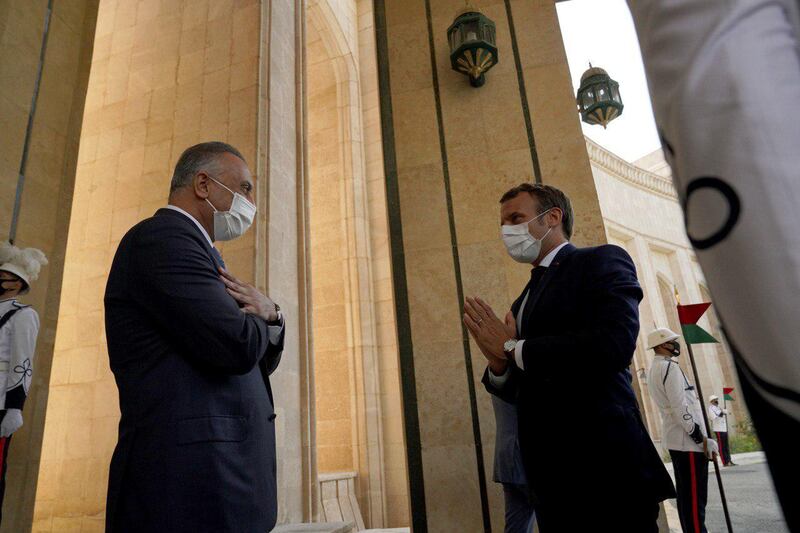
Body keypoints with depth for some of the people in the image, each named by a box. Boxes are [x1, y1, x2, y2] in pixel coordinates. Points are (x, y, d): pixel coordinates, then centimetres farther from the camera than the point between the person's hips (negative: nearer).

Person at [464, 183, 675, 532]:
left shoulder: (603, 261, -4)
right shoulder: (525, 300, 17)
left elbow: (615, 343, -24)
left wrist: (512, 349, -14)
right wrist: (498, 364, -6)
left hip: (604, 467, -7)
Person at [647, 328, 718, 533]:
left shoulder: (653, 370, 15)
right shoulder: (670, 367, -14)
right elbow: (681, 408, -20)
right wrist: (702, 439, -16)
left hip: (675, 439, 9)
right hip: (688, 441, -9)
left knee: (685, 495, 15)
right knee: (695, 497, -6)